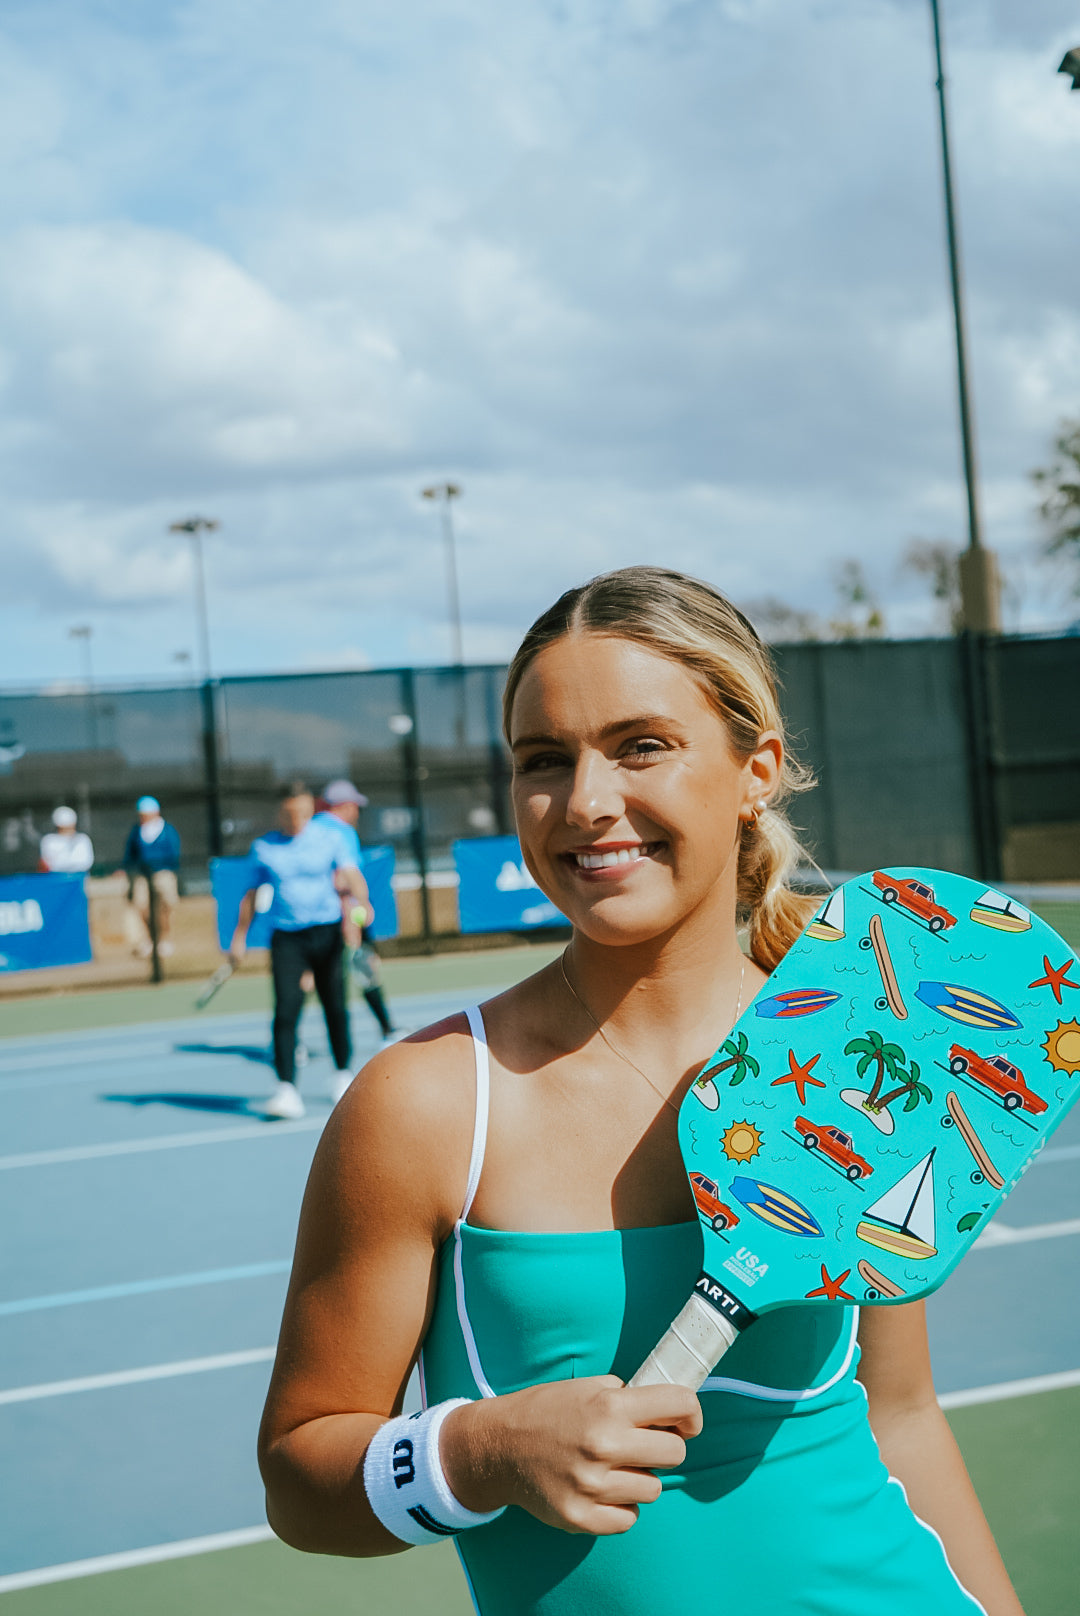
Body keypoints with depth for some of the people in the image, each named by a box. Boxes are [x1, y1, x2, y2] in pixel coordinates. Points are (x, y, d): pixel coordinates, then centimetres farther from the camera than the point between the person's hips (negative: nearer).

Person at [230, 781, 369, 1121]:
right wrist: (239, 937, 13)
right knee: (285, 1010, -13)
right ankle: (287, 1090, -16)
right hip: (286, 937, 0)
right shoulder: (263, 847, 7)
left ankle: (343, 1074, 28)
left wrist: (358, 901, -28)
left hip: (326, 932, 0)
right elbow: (252, 895, 15)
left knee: (335, 1008, 6)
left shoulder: (329, 838, 3)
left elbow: (351, 876, -7)